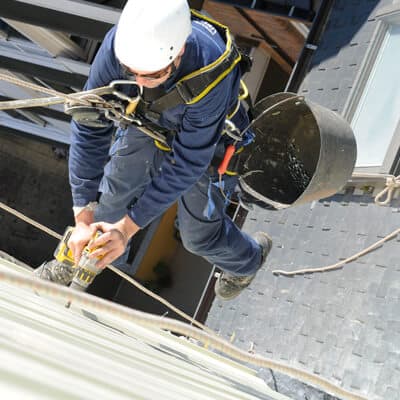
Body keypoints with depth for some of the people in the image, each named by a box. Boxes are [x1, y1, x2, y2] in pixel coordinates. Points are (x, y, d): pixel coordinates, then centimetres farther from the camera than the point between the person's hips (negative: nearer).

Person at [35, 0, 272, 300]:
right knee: (112, 194, 14)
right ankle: (80, 258, 45)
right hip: (149, 119, 3)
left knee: (199, 233, 11)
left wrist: (127, 227, -35)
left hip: (207, 140, -3)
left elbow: (186, 165, -35)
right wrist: (83, 219, -29)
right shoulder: (119, 44, -36)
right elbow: (90, 130, -28)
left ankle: (249, 258, 45)